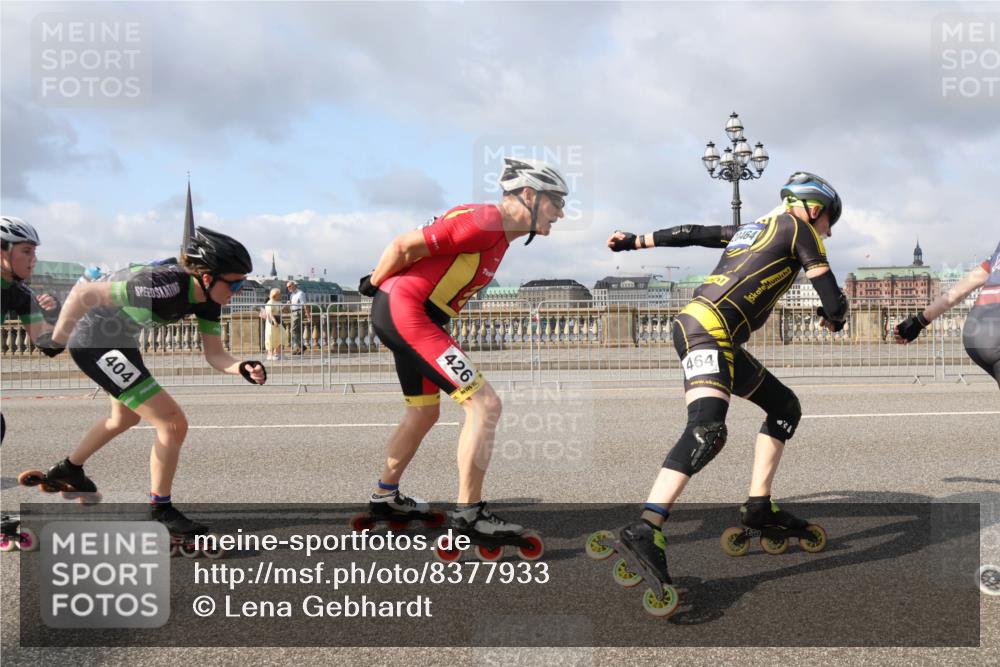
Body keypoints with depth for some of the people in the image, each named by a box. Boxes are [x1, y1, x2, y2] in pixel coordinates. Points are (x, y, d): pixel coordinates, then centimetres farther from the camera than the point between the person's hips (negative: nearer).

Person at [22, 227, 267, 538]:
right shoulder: (162, 285, -35)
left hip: (121, 340, 9)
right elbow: (82, 293, -29)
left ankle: (68, 470, 55)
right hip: (95, 344, -9)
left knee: (125, 418, 32)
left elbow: (214, 355, -6)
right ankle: (161, 509, 4)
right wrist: (56, 341, -17)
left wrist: (243, 369, -27)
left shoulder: (207, 299, -11)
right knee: (174, 423, -14)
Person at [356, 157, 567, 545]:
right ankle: (469, 512, -3)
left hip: (404, 315, 10)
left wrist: (381, 287, 23)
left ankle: (385, 496, 39)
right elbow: (403, 246, -17)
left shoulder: (500, 232, 12)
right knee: (485, 404, -11)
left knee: (424, 413, 23)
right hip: (405, 311, -10)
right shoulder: (483, 221, -19)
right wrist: (374, 283, -1)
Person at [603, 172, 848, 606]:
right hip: (707, 330, -10)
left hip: (721, 340, 10)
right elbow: (834, 301, 0)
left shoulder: (752, 228, 25)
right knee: (707, 431, -28)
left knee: (786, 407, 18)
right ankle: (645, 530, -39)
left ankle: (758, 506, 17)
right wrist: (834, 319, 23)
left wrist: (634, 241, 35)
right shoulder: (799, 230, 4)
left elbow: (690, 234, 27)